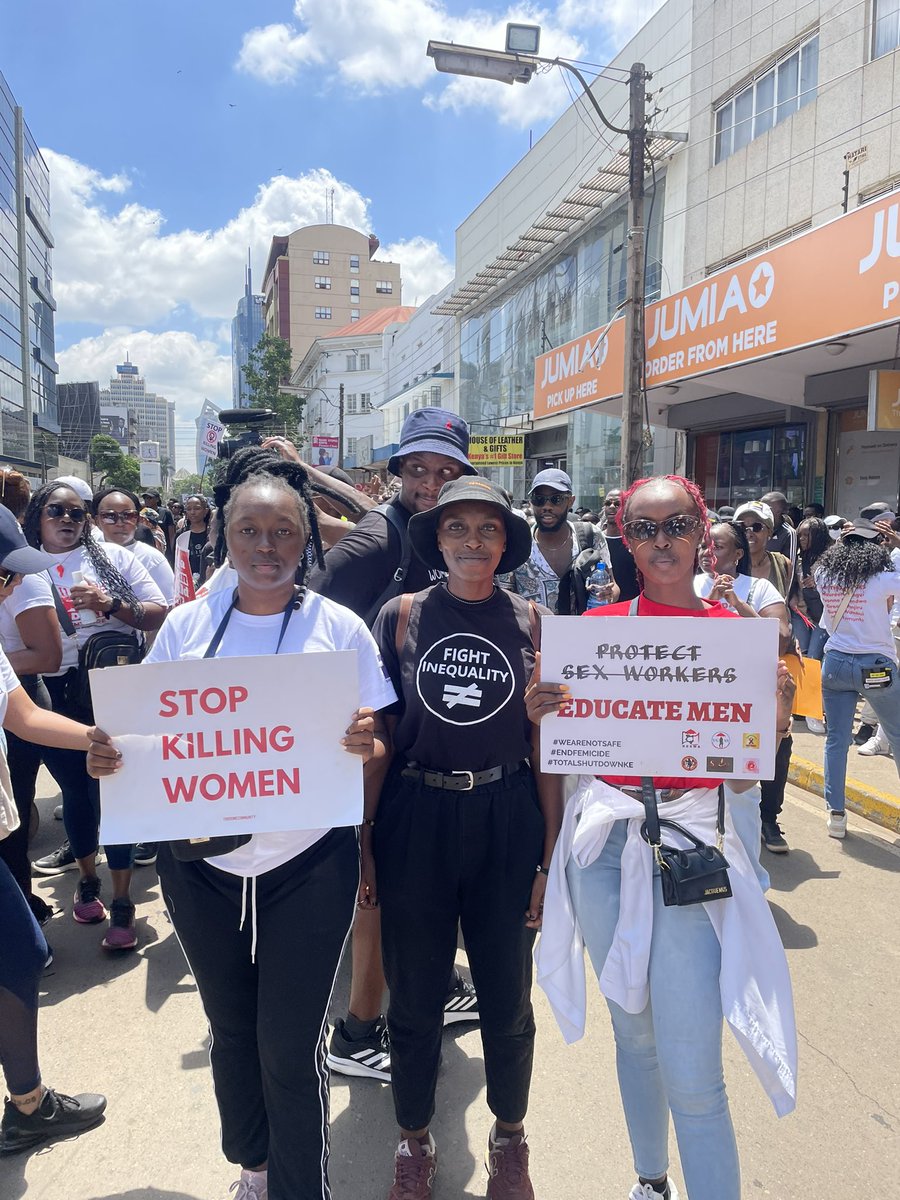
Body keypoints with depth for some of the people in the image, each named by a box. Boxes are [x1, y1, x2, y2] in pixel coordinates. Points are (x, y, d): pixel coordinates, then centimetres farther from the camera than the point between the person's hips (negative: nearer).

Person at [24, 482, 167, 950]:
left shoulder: (113, 557, 2)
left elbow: (159, 614, -3)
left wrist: (110, 604, -16)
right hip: (56, 697, 2)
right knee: (75, 790, 14)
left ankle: (122, 901, 12)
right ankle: (88, 880, 36)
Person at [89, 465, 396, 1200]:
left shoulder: (339, 628, -6)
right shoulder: (185, 625, 0)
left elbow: (379, 746, -4)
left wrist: (370, 745, -26)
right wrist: (107, 756, -14)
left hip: (307, 867, -3)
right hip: (201, 864, 3)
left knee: (291, 1047, 3)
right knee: (230, 1028, 21)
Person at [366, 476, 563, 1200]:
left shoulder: (532, 622, 0)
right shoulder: (401, 616, -1)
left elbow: (547, 746, 1)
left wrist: (550, 855, -2)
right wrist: (364, 843, 0)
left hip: (506, 820, 0)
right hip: (414, 819, 0)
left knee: (507, 998, 14)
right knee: (415, 997, 13)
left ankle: (509, 1138, 42)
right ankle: (414, 1141, 40)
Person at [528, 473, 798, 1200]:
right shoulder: (598, 625, 0)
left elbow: (743, 777, 1)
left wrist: (775, 716, -16)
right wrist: (543, 710, -15)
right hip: (605, 839, 2)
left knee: (693, 1076, -4)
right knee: (633, 1032, 20)